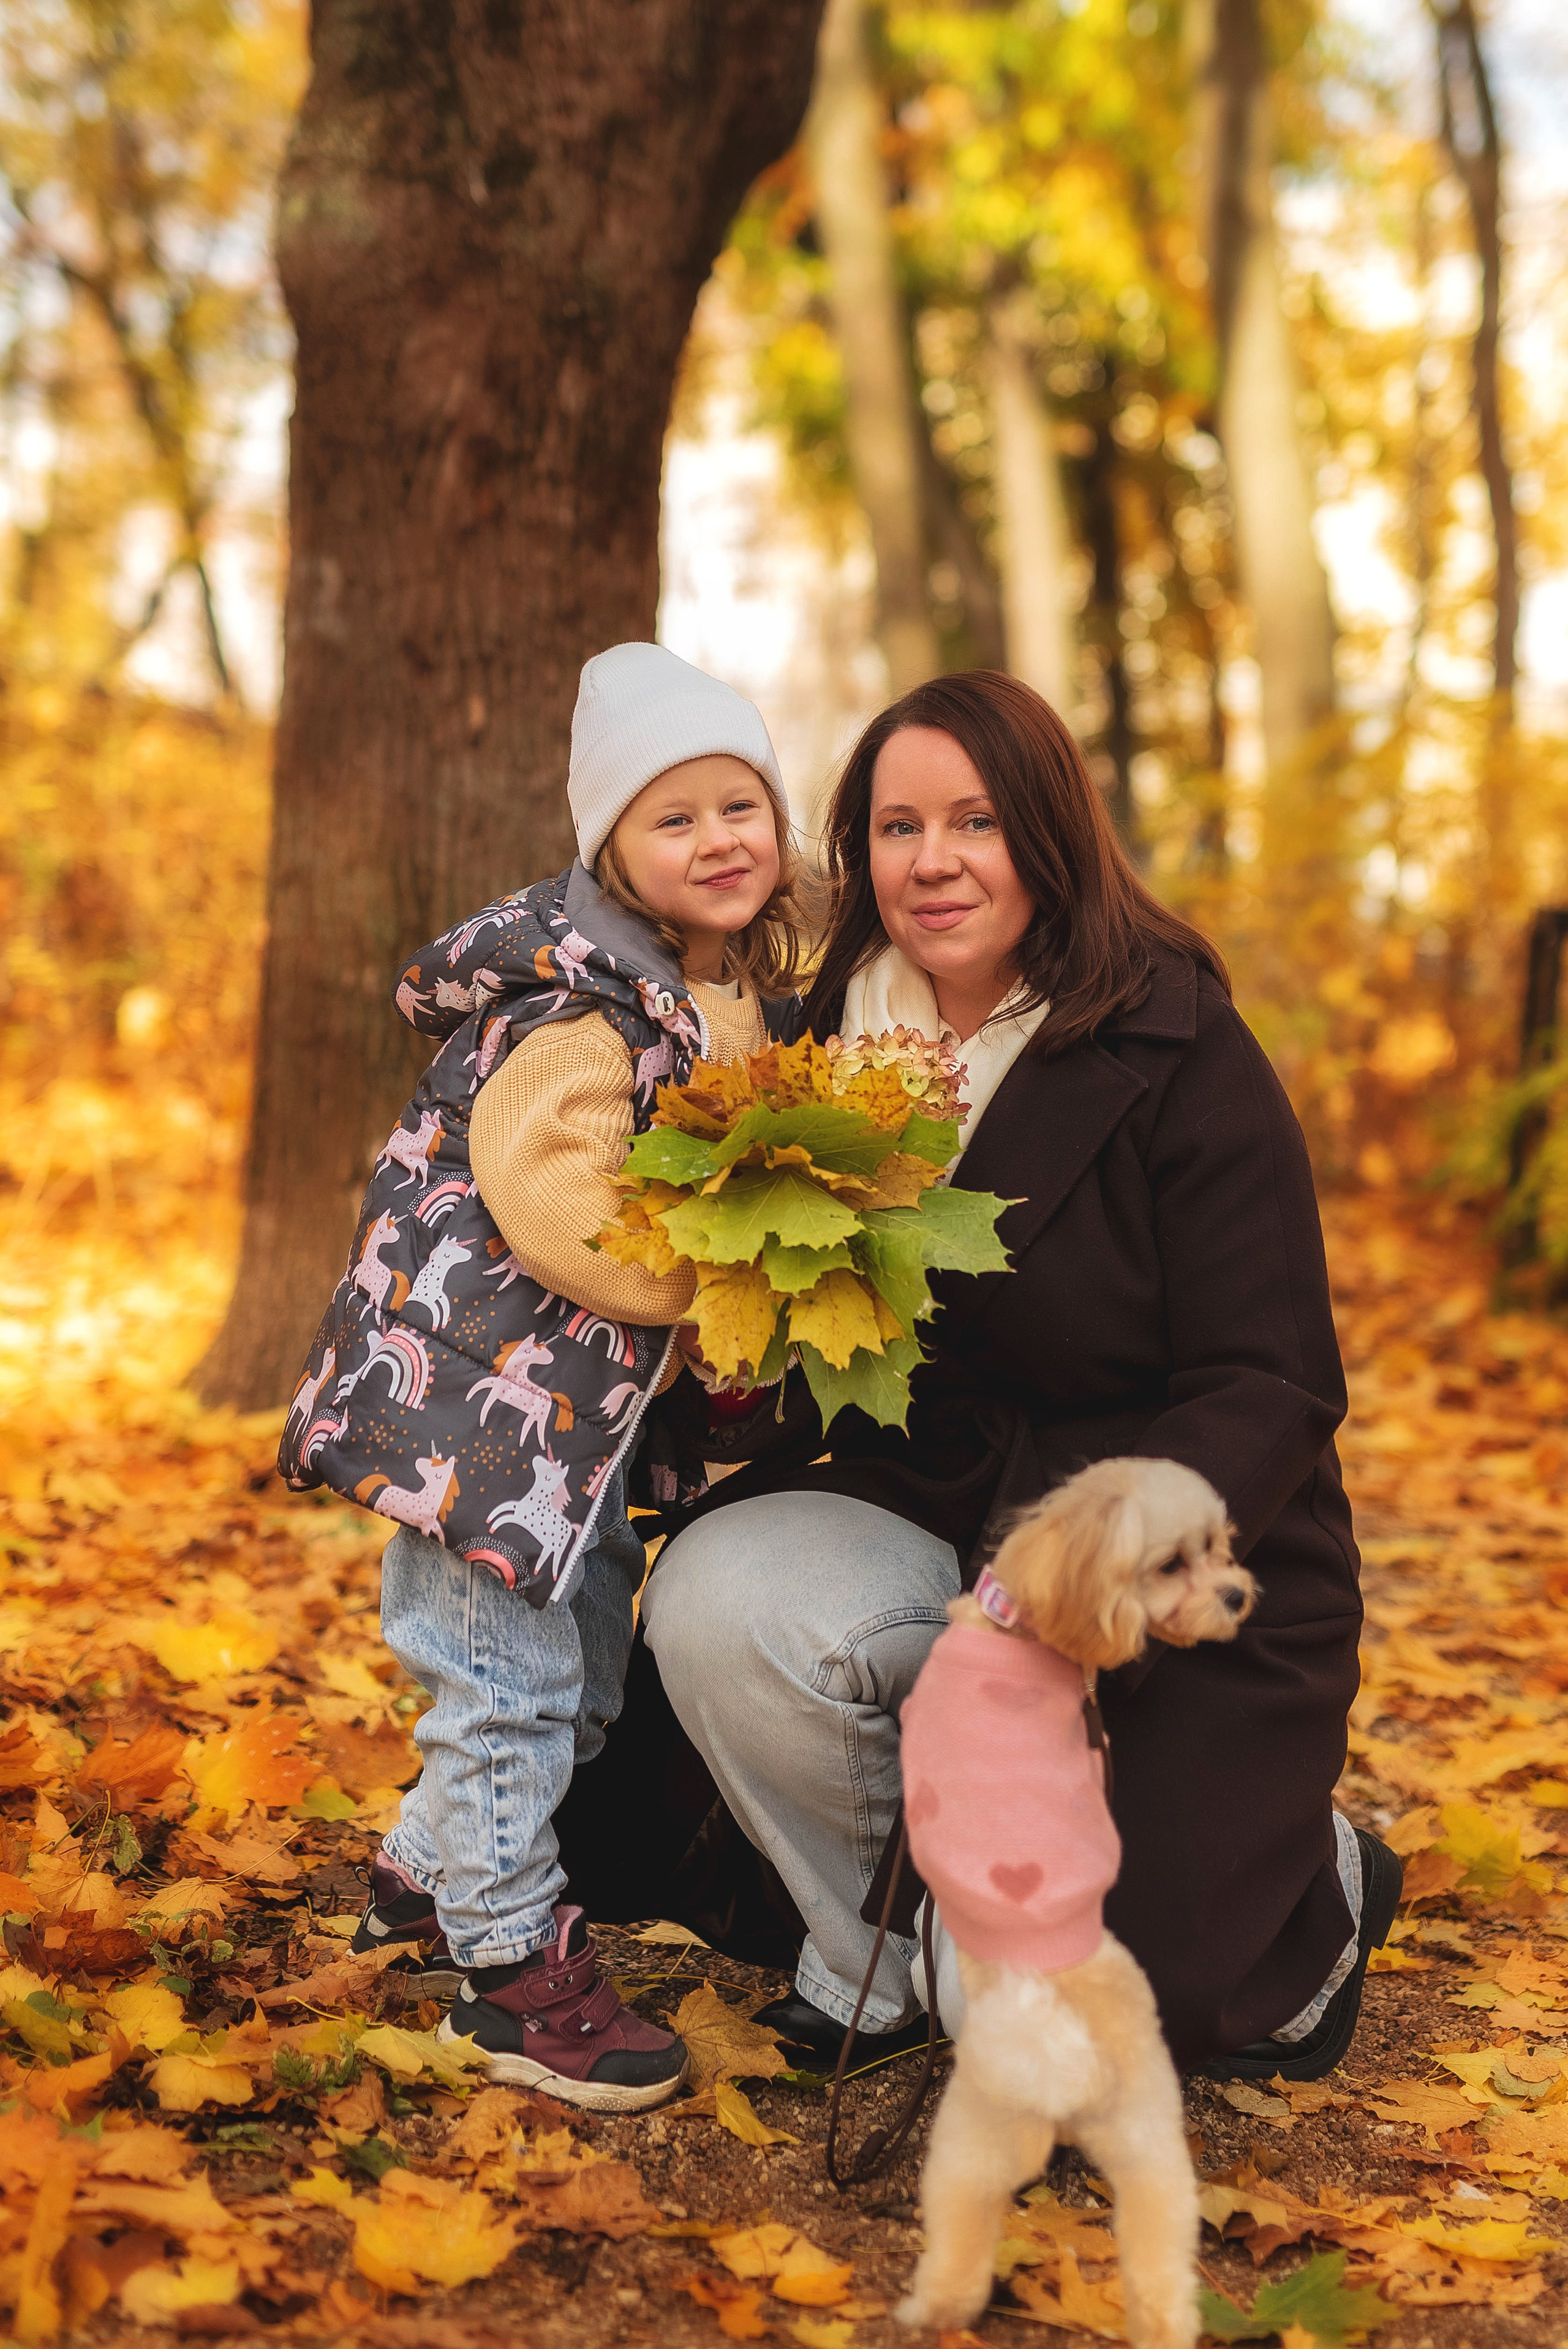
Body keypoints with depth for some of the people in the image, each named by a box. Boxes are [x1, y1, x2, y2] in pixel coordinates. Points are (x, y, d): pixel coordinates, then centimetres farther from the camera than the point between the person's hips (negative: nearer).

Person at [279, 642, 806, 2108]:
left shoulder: (745, 999, 9)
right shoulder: (577, 1004, -20)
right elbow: (557, 1203, -30)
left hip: (584, 1393, 10)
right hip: (480, 1381, -10)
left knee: (586, 1668, 19)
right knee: (508, 1672, -3)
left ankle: (427, 1873, 38)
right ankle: (508, 1962, 13)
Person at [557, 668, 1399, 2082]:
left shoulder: (1183, 1054, -14)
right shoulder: (837, 1042, 2)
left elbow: (1268, 1393, -18)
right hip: (929, 1530, 5)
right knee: (718, 1601, -26)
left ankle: (1322, 1885, 21)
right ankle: (876, 1954, 1)